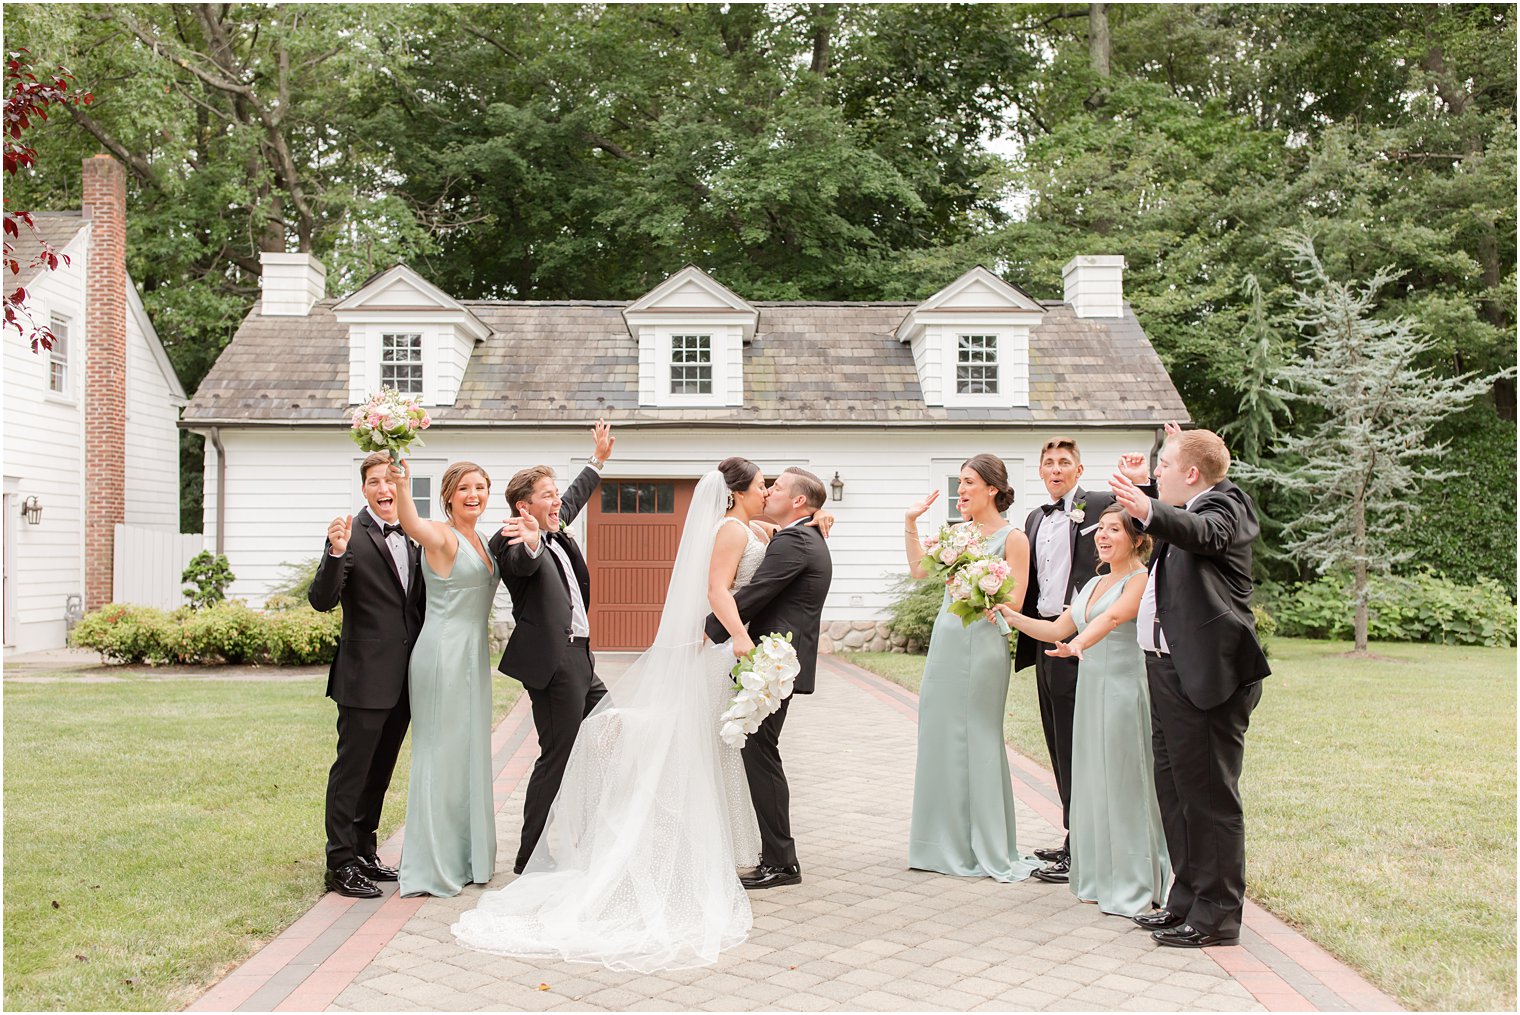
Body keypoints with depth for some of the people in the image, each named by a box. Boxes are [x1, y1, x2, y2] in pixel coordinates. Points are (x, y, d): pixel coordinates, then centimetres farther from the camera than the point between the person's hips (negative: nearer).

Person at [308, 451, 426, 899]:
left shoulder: (411, 539, 11)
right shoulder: (351, 535, -11)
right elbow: (322, 600, -19)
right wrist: (336, 553, -34)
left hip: (403, 678, 7)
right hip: (365, 677, -7)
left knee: (379, 771, 17)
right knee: (351, 770, 0)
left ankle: (364, 853, 30)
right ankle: (340, 865, 9)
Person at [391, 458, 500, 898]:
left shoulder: (478, 540, 13)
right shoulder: (441, 536, -13)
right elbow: (412, 525, -35)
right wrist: (402, 485, -56)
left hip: (472, 656, 9)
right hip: (444, 654, -9)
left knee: (469, 754, 16)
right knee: (441, 754, -3)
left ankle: (463, 857, 28)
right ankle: (432, 867, 6)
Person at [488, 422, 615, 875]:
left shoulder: (554, 530, 13)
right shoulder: (511, 542, -13)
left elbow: (574, 499, 33)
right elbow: (523, 564, -36)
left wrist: (598, 459, 41)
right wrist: (530, 543, -58)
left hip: (579, 660, 10)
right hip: (552, 662, -10)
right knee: (556, 756, -6)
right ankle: (529, 859, 4)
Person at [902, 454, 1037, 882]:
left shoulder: (1012, 538, -5)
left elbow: (1014, 602, -8)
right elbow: (920, 568, 12)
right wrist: (911, 523, 10)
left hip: (982, 644, -7)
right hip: (946, 639, 7)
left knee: (977, 738, -2)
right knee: (940, 735, 9)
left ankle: (988, 849, 10)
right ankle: (949, 842, 21)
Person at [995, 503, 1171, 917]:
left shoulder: (1142, 580, -8)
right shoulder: (1093, 584, 18)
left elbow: (1113, 617, -27)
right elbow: (1056, 630, 16)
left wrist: (1078, 644, -43)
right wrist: (1011, 616, 5)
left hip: (1125, 689, -8)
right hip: (1091, 689, 8)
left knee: (1125, 784, -2)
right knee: (1095, 783, 11)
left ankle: (1136, 887, 8)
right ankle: (1102, 879, 21)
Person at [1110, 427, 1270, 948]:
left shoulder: (1223, 505, -11)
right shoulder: (1185, 513, 15)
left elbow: (1205, 533, -35)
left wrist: (1149, 510, -51)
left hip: (1207, 672, -10)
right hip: (1168, 670, 10)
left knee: (1210, 796, -3)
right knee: (1175, 791, 16)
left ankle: (1216, 916, 5)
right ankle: (1187, 900, 27)